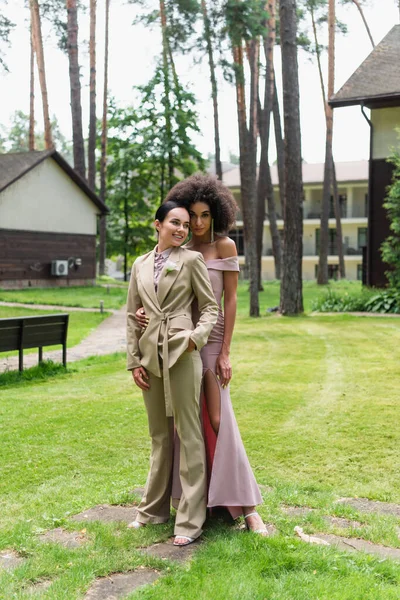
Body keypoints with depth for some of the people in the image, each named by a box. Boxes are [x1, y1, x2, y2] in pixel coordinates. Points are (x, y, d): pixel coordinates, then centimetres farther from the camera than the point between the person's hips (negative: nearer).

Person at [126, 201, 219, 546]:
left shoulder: (191, 260, 0)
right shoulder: (141, 265, 11)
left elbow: (210, 307, 0)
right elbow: (132, 315, 12)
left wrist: (199, 334, -19)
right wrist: (134, 360, 6)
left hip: (182, 352, -4)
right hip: (151, 354, 5)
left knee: (188, 434, -1)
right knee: (159, 434, 15)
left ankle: (190, 519, 6)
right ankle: (154, 509, 28)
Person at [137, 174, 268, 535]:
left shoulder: (224, 246, -2)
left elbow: (231, 300, -6)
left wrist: (225, 353, -12)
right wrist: (144, 311, -10)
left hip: (209, 338, -5)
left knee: (217, 418, -9)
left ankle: (246, 506, -3)